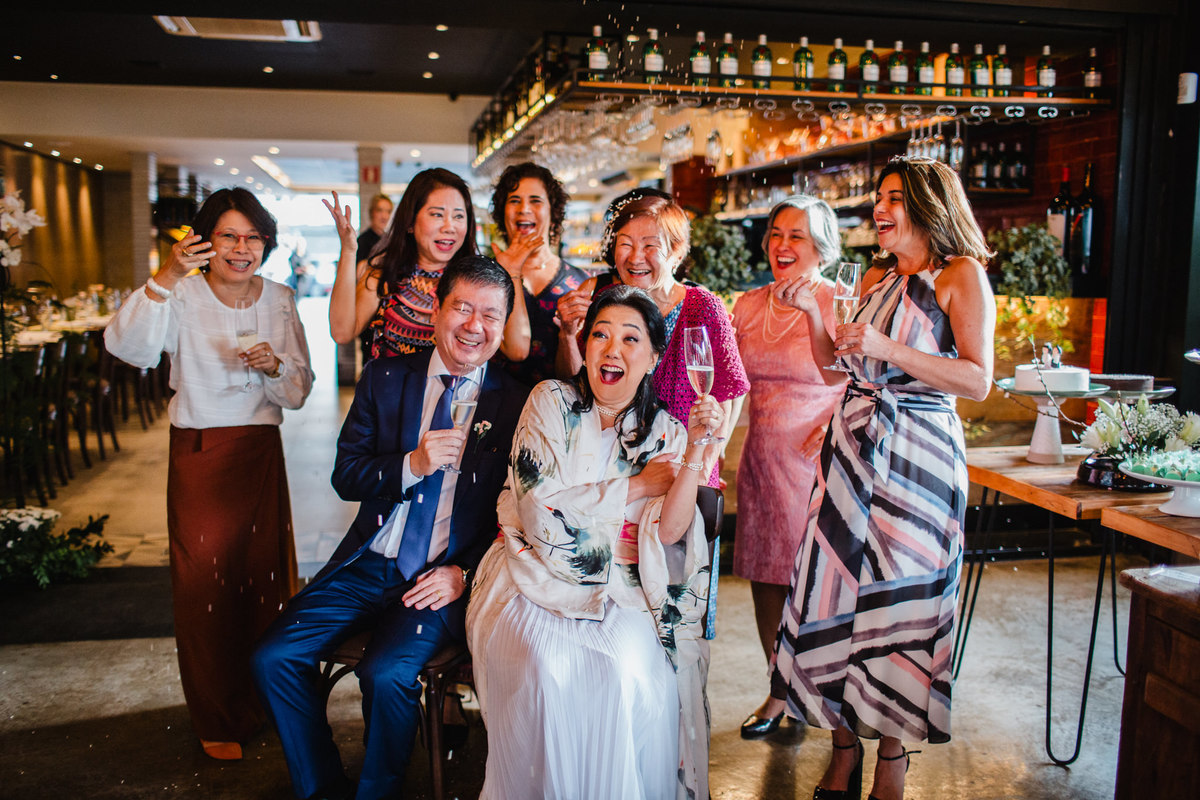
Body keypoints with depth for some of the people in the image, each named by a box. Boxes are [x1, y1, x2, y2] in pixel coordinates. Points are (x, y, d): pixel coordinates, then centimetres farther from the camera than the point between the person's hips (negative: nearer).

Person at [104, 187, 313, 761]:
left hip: (261, 451, 3)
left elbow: (298, 393, 5)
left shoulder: (279, 301, 5)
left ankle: (261, 703, 31)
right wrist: (166, 278, -36)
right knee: (206, 582, 3)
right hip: (198, 455, -3)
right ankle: (216, 721, 22)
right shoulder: (183, 296, -6)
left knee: (265, 573, 9)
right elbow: (127, 347, -26)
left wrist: (275, 366, -16)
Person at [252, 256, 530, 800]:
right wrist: (413, 464, -15)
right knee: (273, 658, -9)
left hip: (445, 576, -4)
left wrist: (464, 572, -12)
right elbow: (345, 477, 3)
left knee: (387, 673, -26)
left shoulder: (516, 403, -2)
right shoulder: (386, 378, 6)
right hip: (368, 565, 4)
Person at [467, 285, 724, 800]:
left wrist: (697, 452, -19)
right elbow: (538, 509, -10)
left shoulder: (665, 432, 6)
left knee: (634, 667, -27)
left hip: (620, 592, 1)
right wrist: (636, 486, -6)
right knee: (550, 667, -28)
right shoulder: (551, 402, 2)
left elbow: (669, 532, -7)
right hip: (539, 578, -1)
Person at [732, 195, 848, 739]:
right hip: (762, 458, 5)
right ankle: (780, 693, 28)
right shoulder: (748, 306, 10)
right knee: (765, 577, 10)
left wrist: (835, 426, -18)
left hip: (818, 460, -5)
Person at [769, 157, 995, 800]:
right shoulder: (876, 279, 16)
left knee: (899, 597, -1)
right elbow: (833, 363, 19)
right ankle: (845, 746, 17)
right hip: (854, 444, 6)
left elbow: (978, 380, -11)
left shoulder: (961, 274, -2)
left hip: (916, 455, -5)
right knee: (840, 585, 3)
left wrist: (886, 347, -18)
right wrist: (810, 310, 5)